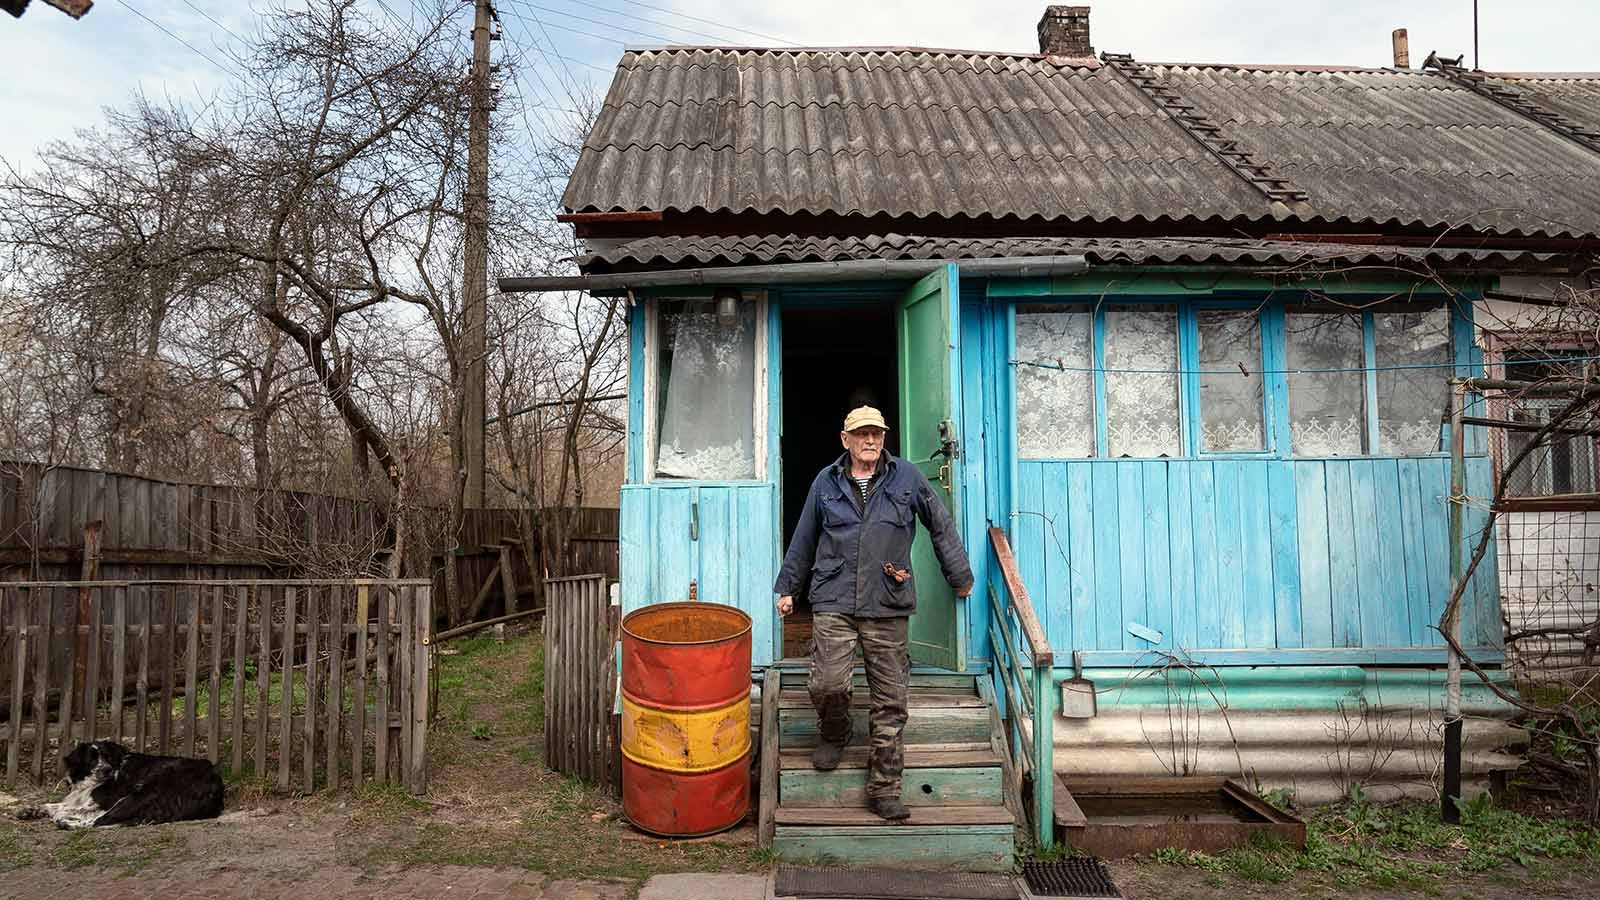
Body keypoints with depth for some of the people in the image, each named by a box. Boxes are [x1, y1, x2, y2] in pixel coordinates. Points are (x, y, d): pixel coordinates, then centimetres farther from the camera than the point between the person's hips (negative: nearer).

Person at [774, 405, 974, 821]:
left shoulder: (907, 478, 5)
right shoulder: (826, 482, 7)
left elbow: (942, 526, 15)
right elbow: (803, 540, 17)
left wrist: (960, 576, 20)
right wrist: (787, 587, 21)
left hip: (889, 606, 0)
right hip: (833, 603, 0)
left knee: (890, 702, 2)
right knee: (828, 683, -12)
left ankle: (884, 789, 14)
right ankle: (834, 735, 23)